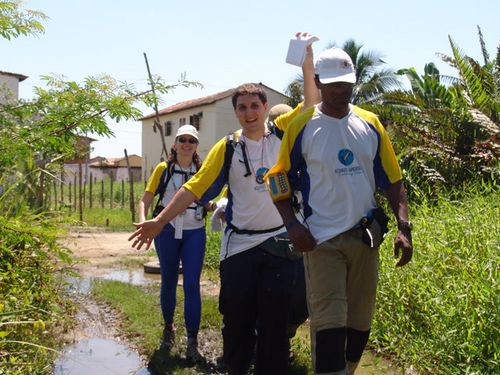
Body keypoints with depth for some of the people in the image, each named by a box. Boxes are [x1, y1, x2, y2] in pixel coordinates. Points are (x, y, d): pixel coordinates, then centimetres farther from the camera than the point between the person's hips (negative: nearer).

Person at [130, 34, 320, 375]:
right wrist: (160, 221, -5)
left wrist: (307, 63, -19)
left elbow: (312, 103, -5)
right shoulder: (227, 148, 0)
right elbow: (196, 187, -1)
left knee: (275, 323, 6)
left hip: (280, 242, 0)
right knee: (237, 321, 9)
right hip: (239, 245, 1)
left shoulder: (282, 133, 1)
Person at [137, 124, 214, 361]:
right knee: (168, 281, 13)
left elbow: (206, 201, 10)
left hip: (194, 232, 0)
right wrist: (143, 221, -17)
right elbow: (146, 200, 0)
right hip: (167, 231, 0)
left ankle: (192, 340, 2)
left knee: (192, 285, -4)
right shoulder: (163, 169, 0)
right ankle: (168, 328, 33)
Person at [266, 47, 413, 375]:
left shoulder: (371, 124, 5)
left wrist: (404, 227, -1)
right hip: (322, 239, -4)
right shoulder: (302, 127, -4)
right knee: (328, 323, -8)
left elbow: (393, 180, 8)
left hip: (365, 236, 4)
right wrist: (292, 224, -13)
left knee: (361, 321, 13)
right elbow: (279, 179, 0)